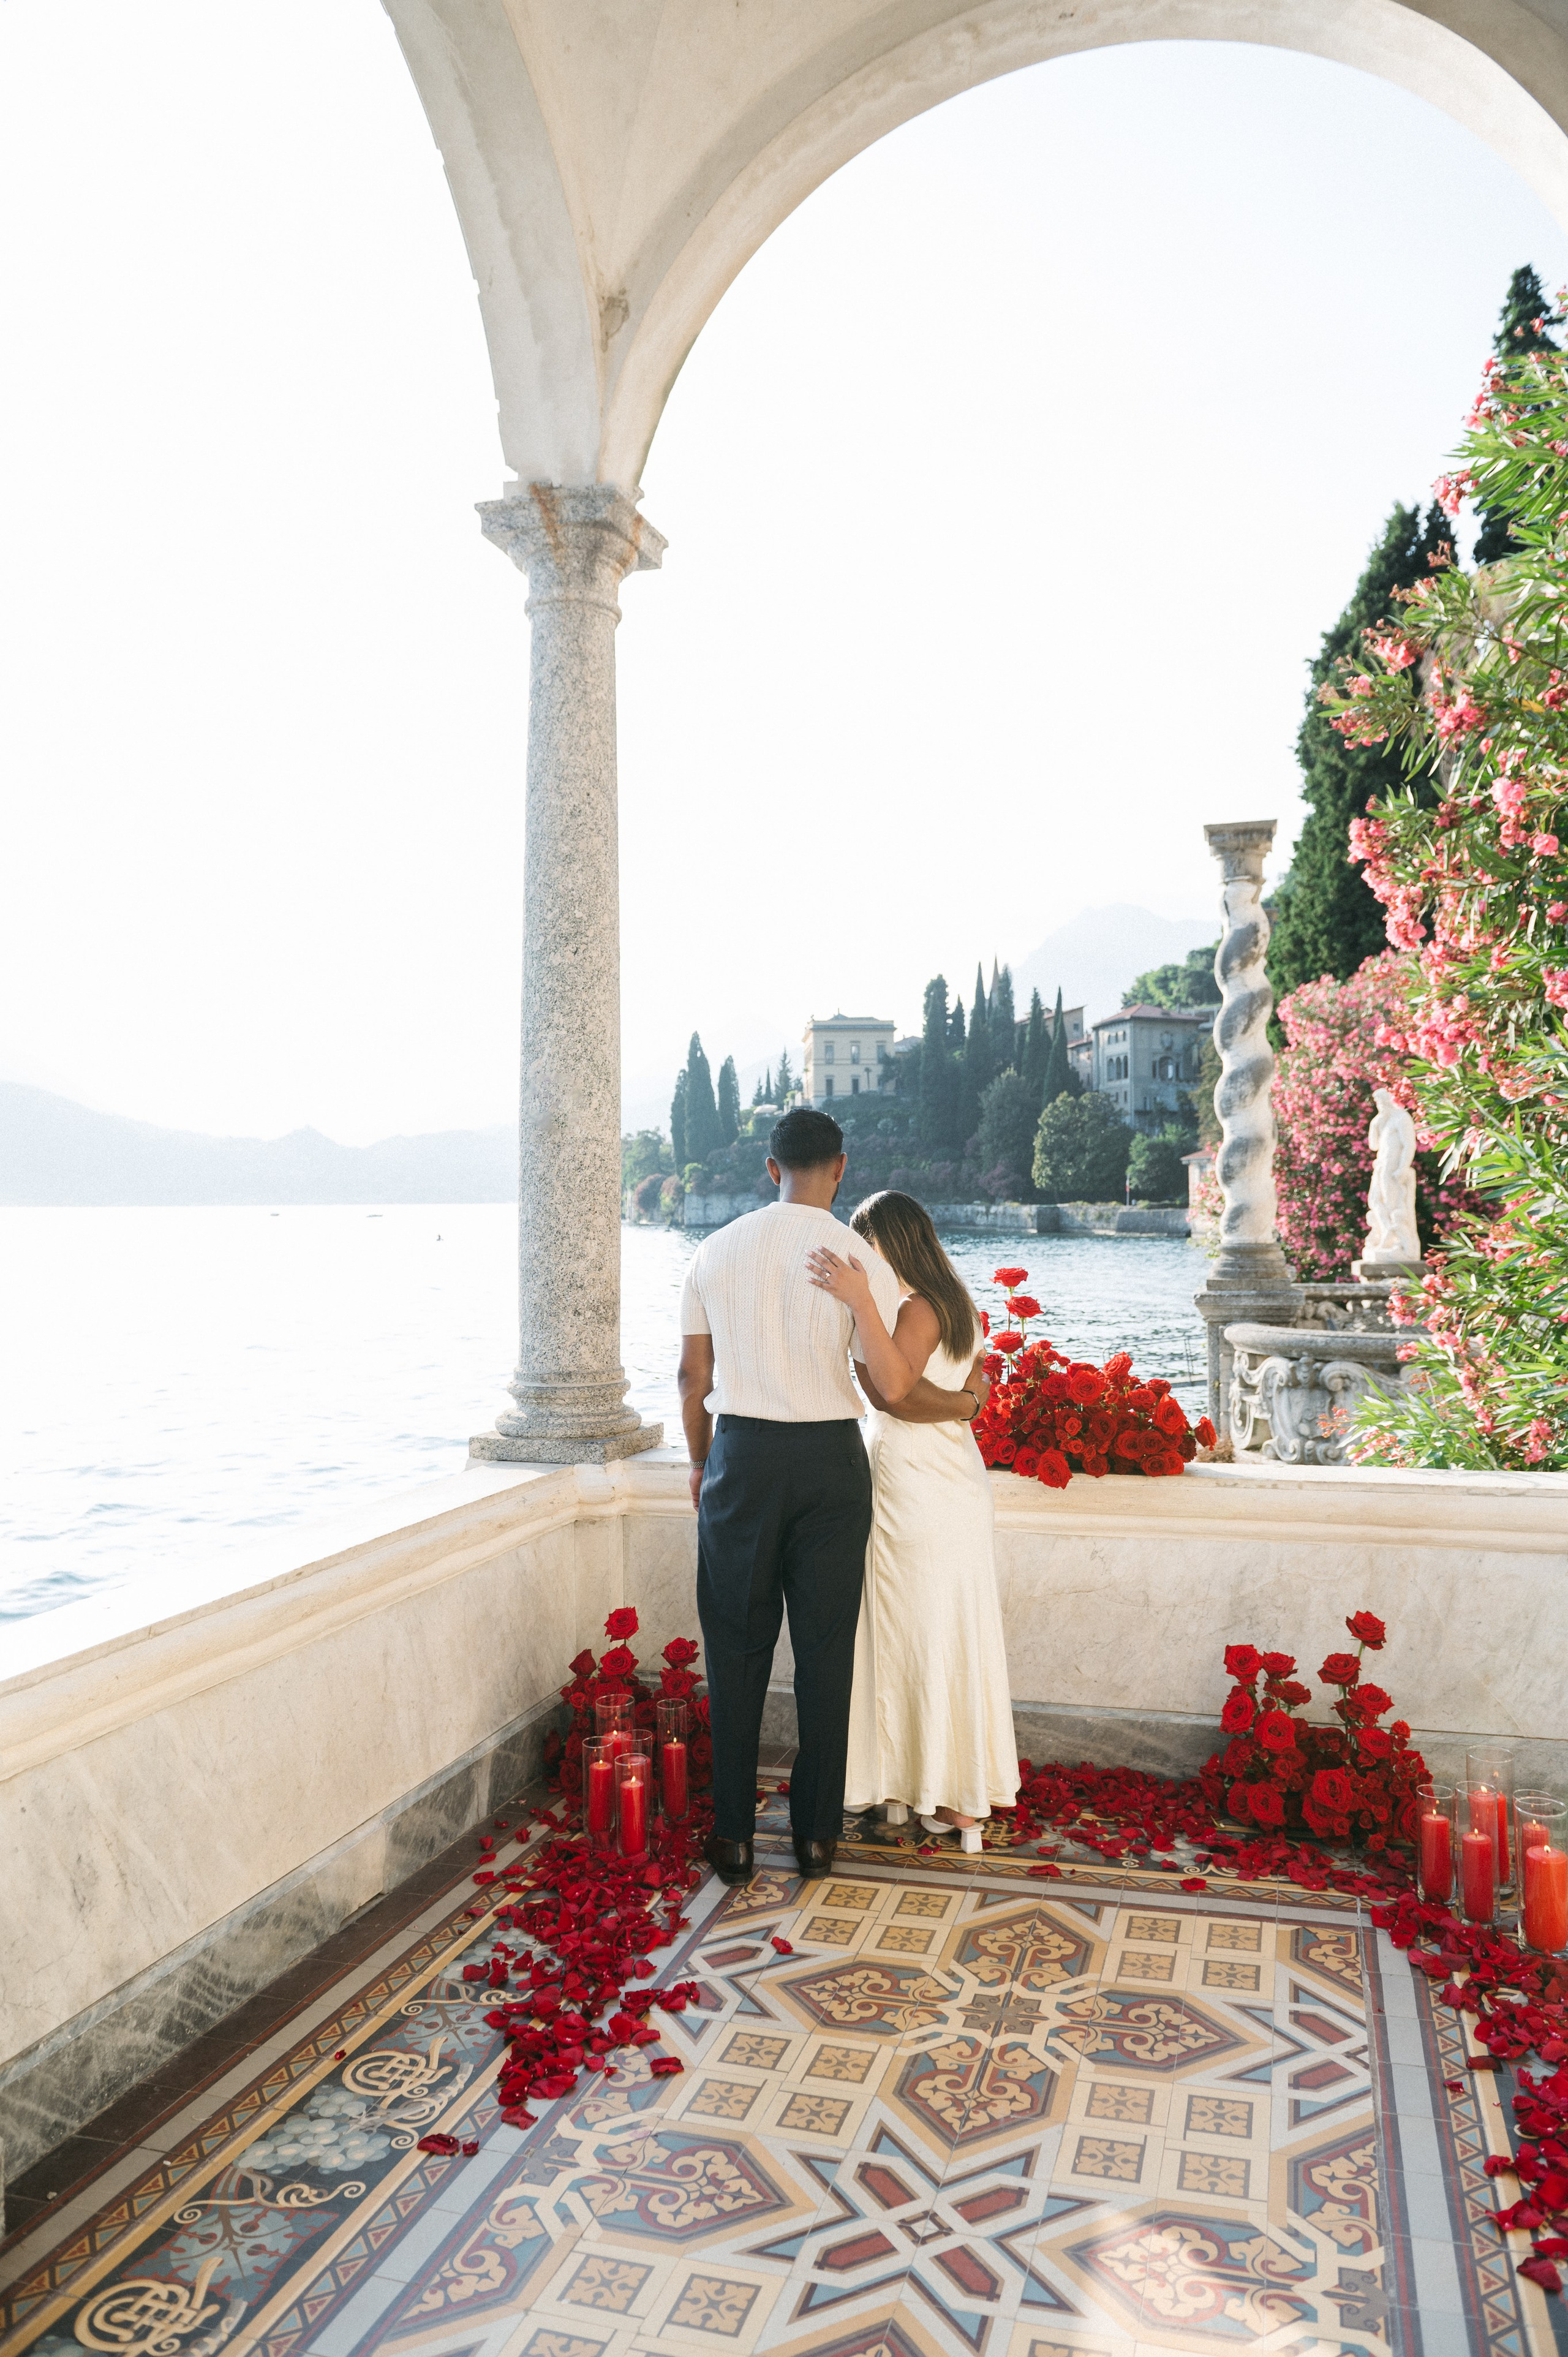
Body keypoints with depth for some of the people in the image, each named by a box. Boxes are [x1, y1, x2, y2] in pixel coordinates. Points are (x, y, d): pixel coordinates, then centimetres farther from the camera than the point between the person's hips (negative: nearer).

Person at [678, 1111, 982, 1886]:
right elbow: (895, 1387, -9)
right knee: (824, 1649, 10)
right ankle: (815, 1832, 19)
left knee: (736, 1649, 10)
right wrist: (961, 1405, 11)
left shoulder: (715, 1251, 1)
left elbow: (693, 1378, 5)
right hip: (830, 1459, -1)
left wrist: (702, 1466, 19)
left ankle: (733, 1835, 16)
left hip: (741, 1453, 1)